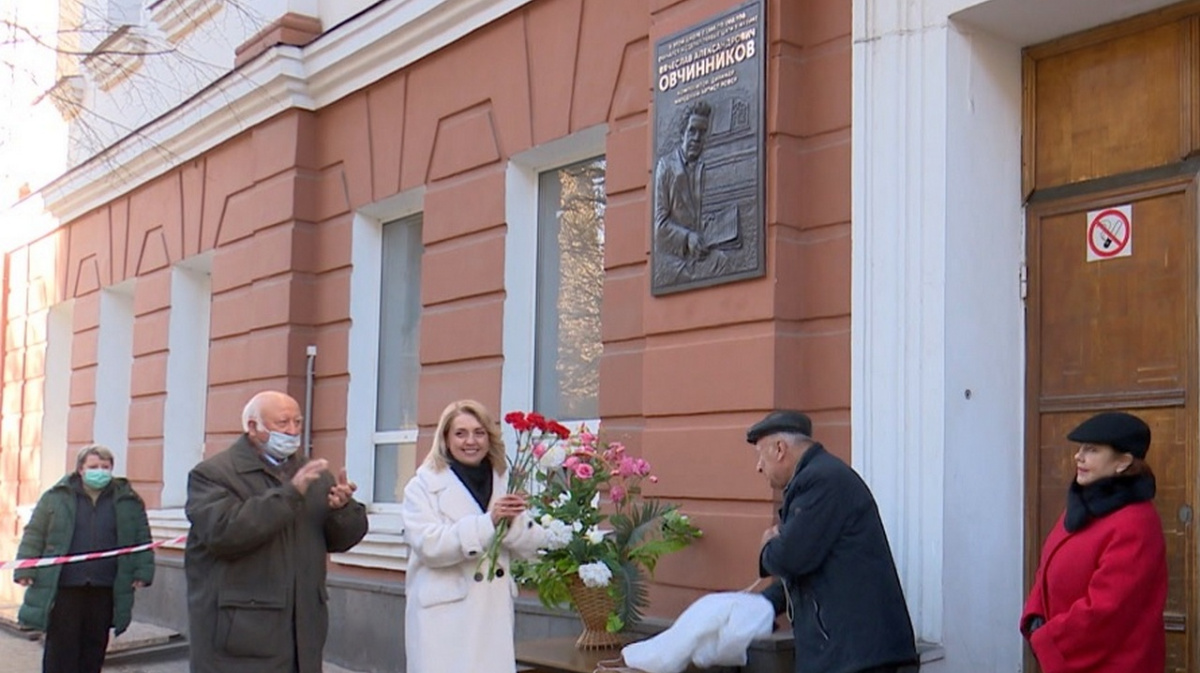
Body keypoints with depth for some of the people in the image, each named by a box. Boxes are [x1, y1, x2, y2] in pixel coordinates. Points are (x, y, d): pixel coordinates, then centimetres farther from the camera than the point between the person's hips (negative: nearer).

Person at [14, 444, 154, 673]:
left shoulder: (129, 502, 6)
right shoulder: (56, 497, 2)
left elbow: (142, 539, 10)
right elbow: (34, 536, 4)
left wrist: (142, 572, 2)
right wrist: (25, 570, -4)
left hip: (104, 589, 2)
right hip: (63, 588, -2)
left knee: (94, 646, 9)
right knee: (62, 645, 1)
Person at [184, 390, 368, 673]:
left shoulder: (313, 474, 15)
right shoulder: (212, 474, -5)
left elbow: (345, 536, 12)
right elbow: (223, 532, -22)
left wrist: (342, 507, -11)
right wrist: (289, 493, -24)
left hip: (300, 633, 6)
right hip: (237, 633, -6)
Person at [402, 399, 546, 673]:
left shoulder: (505, 484, 12)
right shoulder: (423, 486, -1)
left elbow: (529, 547, 7)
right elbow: (429, 545, -15)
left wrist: (514, 521, -14)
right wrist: (488, 521, -22)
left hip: (493, 612, 4)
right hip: (443, 614, -4)